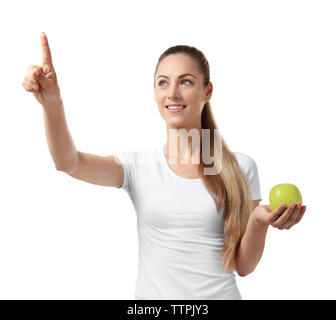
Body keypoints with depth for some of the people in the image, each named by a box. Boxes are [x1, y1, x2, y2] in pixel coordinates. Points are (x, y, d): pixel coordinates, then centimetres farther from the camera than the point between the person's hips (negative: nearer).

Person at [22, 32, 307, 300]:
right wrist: (52, 103, -37)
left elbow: (243, 266, -3)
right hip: (153, 294, 1)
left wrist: (260, 222, -21)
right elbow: (70, 163, -21)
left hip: (220, 294, 0)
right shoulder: (138, 166, -4)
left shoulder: (240, 167, -5)